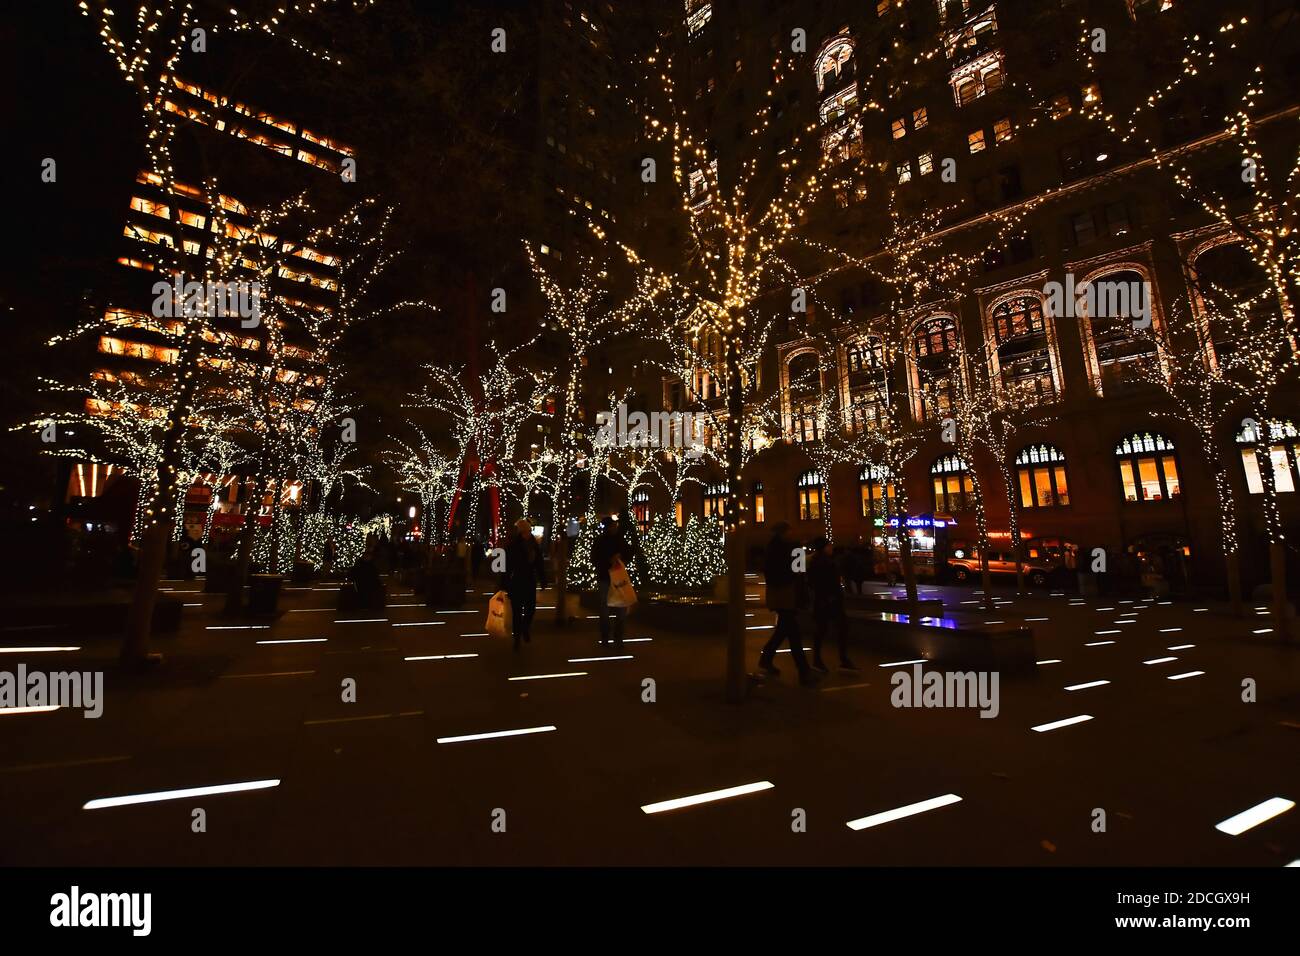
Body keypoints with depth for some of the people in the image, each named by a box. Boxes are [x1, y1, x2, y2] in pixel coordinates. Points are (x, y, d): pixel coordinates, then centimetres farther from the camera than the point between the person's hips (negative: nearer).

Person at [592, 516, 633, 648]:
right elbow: (595, 560, -6)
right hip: (605, 578, -3)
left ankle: (618, 639, 11)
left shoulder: (620, 539, 5)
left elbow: (629, 555, 11)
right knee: (605, 609, 5)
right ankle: (605, 639, 15)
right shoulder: (599, 541, -4)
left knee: (621, 609, 2)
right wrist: (609, 561, -18)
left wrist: (621, 558, -9)